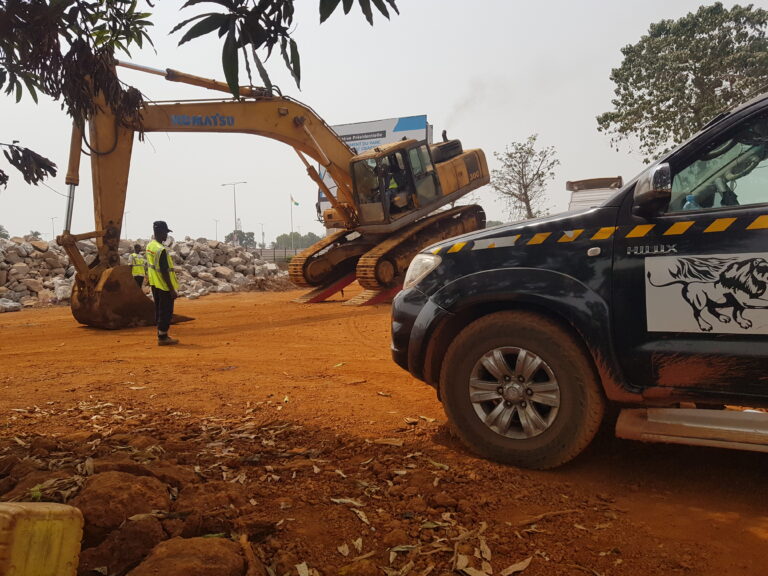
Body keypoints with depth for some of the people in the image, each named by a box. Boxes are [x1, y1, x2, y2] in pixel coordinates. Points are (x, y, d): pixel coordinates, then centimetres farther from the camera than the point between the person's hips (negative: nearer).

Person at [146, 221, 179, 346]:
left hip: (155, 284, 9)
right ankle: (162, 337, 6)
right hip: (164, 286, -9)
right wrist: (172, 289, -19)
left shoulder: (149, 246, 6)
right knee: (166, 312, 0)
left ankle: (161, 335, 24)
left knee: (159, 310, 16)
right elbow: (164, 272, -23)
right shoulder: (161, 250, -23)